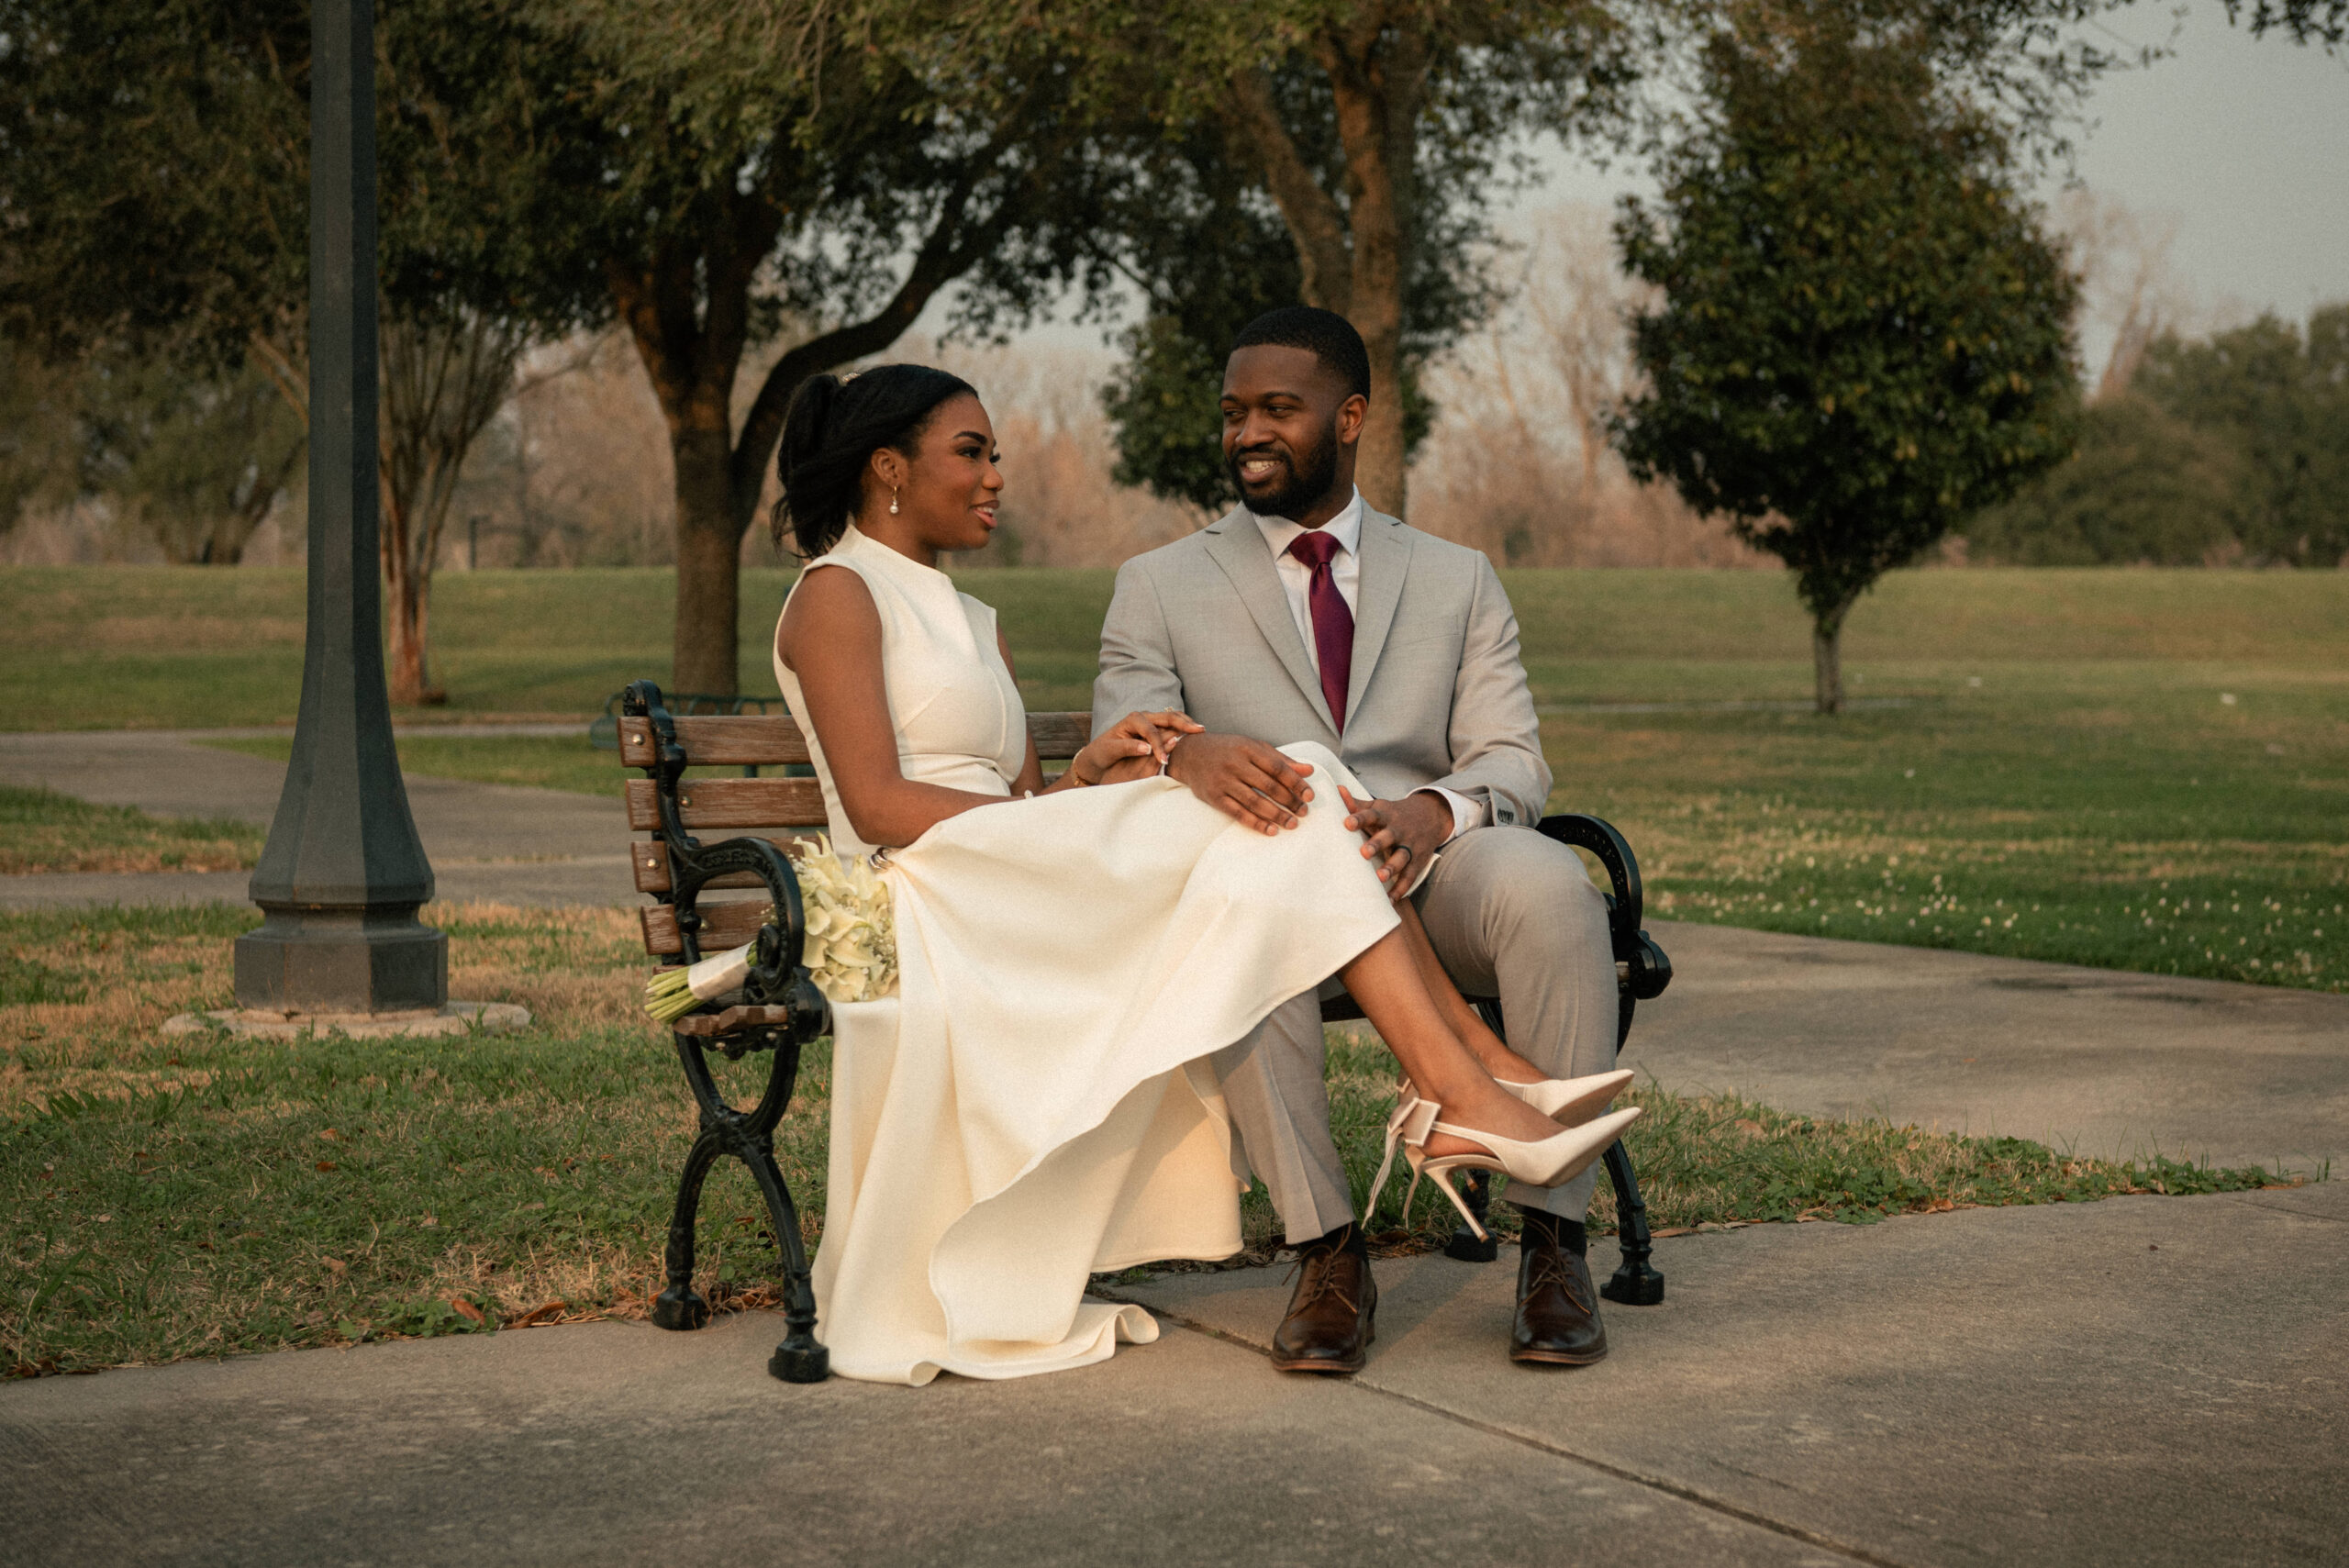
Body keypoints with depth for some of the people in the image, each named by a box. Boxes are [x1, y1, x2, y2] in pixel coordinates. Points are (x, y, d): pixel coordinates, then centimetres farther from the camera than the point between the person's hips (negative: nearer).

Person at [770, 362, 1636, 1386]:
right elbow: (879, 804, -11)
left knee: (1281, 803, -15)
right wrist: (1078, 819, -14)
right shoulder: (837, 595, 1)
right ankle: (1467, 1085, -27)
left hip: (1025, 897, 8)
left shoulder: (971, 622, 28)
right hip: (932, 909, -8)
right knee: (1277, 817, -20)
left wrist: (1090, 771, -3)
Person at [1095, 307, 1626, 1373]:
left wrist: (1435, 810, -20)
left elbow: (1514, 763, 6)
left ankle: (1552, 1241, -25)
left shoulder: (1457, 580, 19)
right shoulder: (1159, 588, 15)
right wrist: (1188, 756, -25)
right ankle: (1328, 1255, -28)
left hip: (1432, 874, 1)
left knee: (1544, 879, -34)